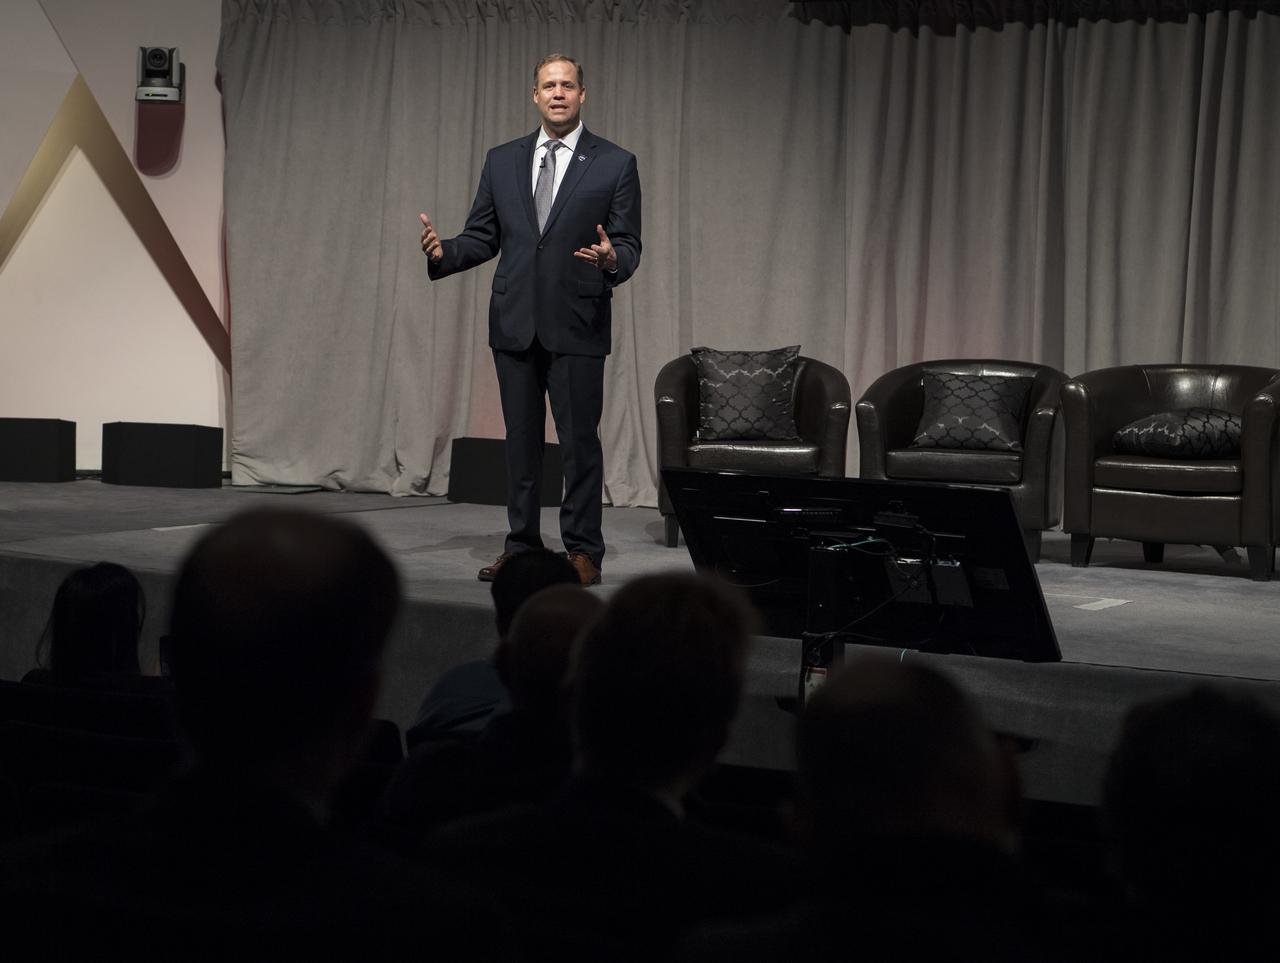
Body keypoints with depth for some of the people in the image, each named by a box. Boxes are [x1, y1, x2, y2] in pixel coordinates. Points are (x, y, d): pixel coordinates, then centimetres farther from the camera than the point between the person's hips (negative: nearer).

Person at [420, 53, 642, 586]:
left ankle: (583, 550, 7)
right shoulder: (502, 161, 11)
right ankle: (521, 546, 18)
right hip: (515, 323, 3)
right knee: (520, 440, 10)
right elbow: (482, 238, 11)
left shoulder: (615, 164, 1)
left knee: (579, 440, -2)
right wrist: (443, 252, -8)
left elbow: (629, 245, -1)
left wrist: (612, 259, -23)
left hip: (577, 326, -3)